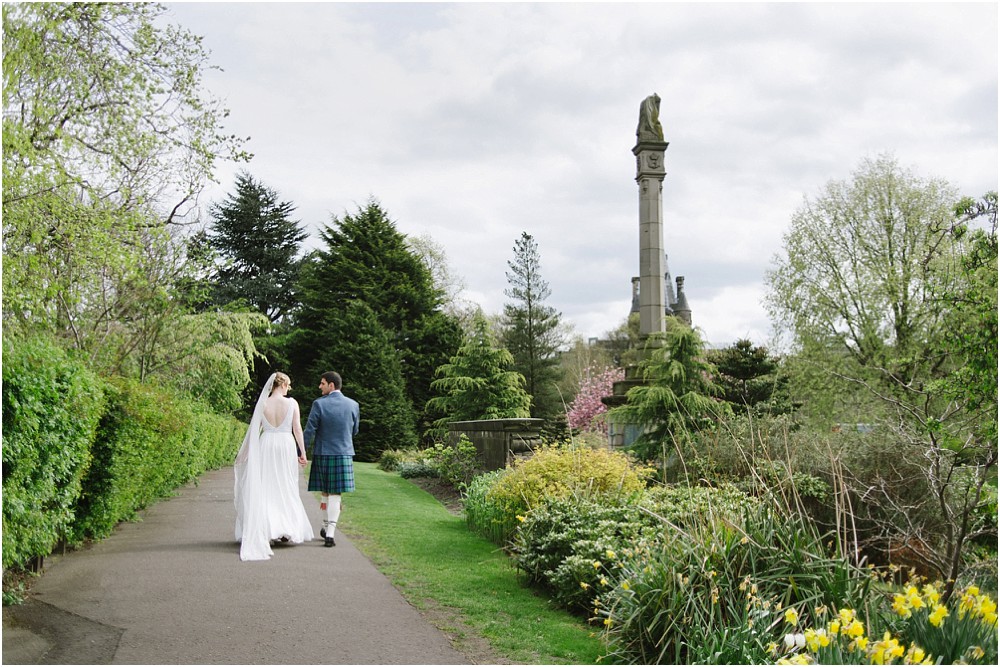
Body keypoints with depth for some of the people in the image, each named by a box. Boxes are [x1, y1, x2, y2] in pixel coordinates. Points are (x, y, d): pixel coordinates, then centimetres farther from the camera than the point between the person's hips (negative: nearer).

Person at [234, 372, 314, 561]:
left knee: (265, 489, 6)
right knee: (286, 489, 9)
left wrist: (244, 452, 11)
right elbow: (297, 428, -4)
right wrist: (302, 452, 2)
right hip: (286, 446, -1)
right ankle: (287, 530, 11)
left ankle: (267, 531, 4)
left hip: (266, 446, 1)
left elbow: (254, 429, 2)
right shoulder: (292, 403, -5)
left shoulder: (263, 403, -1)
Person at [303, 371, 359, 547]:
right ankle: (329, 533, -5)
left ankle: (327, 525, 28)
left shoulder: (319, 404, -9)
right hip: (344, 454, 1)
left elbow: (309, 431, -10)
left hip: (322, 454, -1)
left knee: (325, 492, 17)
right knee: (335, 494, 2)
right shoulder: (353, 405, 0)